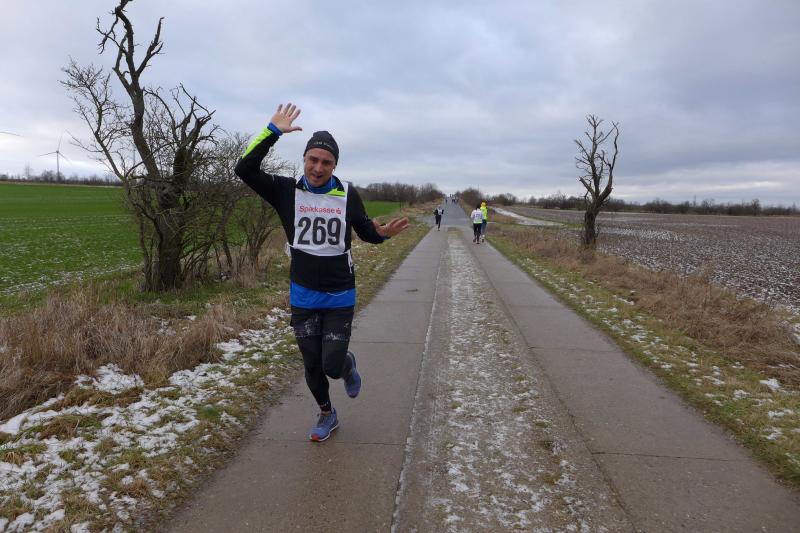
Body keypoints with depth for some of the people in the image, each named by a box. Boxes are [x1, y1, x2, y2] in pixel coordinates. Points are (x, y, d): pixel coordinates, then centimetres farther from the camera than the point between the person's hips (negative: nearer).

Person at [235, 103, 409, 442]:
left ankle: (348, 365, 33)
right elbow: (245, 169, -17)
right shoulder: (287, 191, -7)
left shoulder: (348, 195, -6)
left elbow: (366, 232, 7)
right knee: (312, 365, 13)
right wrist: (273, 131, -21)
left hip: (340, 298, -1)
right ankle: (327, 416, 39)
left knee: (332, 367, -5)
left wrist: (384, 232, -16)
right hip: (302, 298, 2)